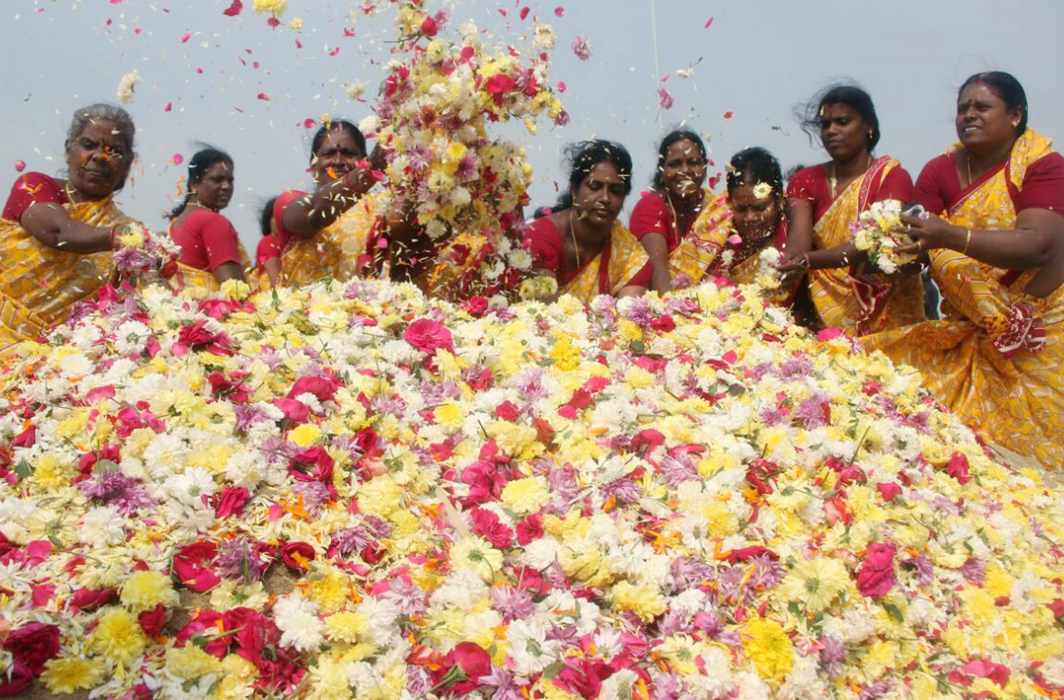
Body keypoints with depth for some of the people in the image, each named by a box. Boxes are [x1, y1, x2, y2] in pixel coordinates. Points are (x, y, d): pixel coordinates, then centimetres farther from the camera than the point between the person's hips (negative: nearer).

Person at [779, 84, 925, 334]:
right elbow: (799, 238, -10)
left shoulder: (893, 177, -3)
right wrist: (785, 271, -32)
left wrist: (808, 260, -33)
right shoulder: (806, 181, 7)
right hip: (825, 310, 2)